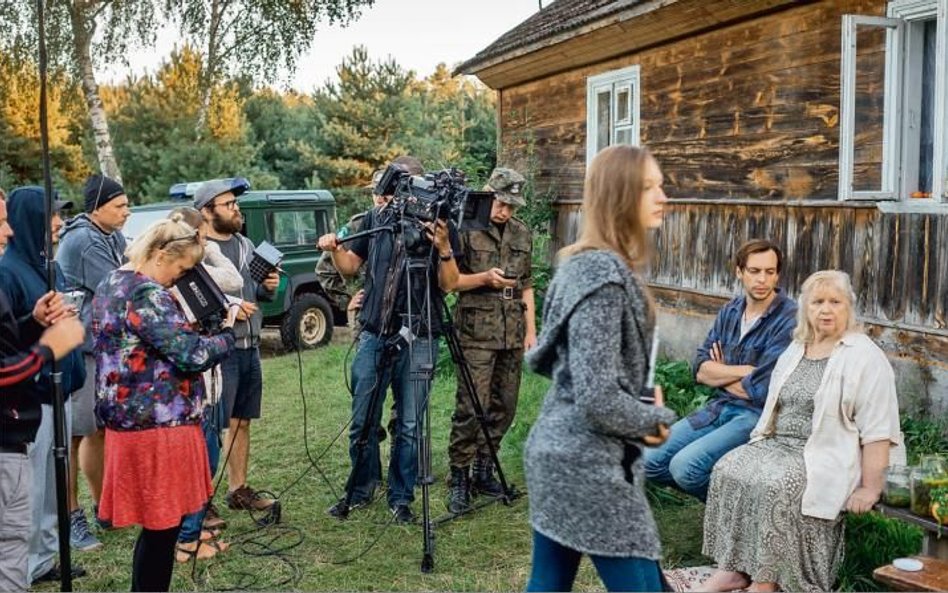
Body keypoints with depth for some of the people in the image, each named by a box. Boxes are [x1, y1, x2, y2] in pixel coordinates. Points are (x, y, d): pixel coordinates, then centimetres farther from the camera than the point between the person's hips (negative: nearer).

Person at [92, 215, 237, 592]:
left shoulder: (112, 284, 12)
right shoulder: (147, 295, -19)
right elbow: (192, 356, -23)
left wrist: (186, 324, 12)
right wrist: (228, 333, -6)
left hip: (128, 419, 10)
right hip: (158, 425, -10)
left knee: (155, 524, 18)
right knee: (163, 525, 2)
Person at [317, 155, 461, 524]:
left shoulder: (441, 227, -1)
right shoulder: (375, 219, 7)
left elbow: (449, 285, -4)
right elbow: (351, 267, 14)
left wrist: (444, 249, -21)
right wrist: (336, 250, -6)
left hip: (418, 339, -2)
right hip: (374, 334, 3)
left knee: (409, 425, 4)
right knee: (362, 421, 7)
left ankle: (401, 498, 18)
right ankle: (360, 491, 25)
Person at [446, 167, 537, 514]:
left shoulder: (522, 233, 13)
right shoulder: (465, 229, -5)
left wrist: (531, 330, 12)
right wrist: (484, 278, -18)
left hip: (512, 334, 6)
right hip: (476, 332, -6)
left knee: (504, 406, 9)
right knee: (470, 408, -8)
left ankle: (483, 471, 21)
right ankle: (459, 480, 2)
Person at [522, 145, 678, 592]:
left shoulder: (582, 263, 9)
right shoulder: (605, 275, -20)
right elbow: (598, 399, -25)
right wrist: (656, 420, -6)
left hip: (556, 451, 10)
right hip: (590, 465, -10)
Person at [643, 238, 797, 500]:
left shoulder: (789, 320, -15)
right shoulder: (730, 311, 7)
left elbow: (760, 390, -20)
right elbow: (701, 370, 1)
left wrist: (721, 374, -2)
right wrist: (744, 370, -14)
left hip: (757, 415, -7)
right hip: (719, 408, 7)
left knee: (685, 466, -25)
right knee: (650, 459, -6)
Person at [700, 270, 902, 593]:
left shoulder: (865, 357, -7)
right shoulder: (794, 351, 16)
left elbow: (877, 430, -11)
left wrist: (870, 487, -16)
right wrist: (758, 446, 13)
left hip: (827, 455, -7)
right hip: (779, 443, 7)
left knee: (775, 486, -32)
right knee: (728, 469, -16)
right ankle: (734, 567, -11)